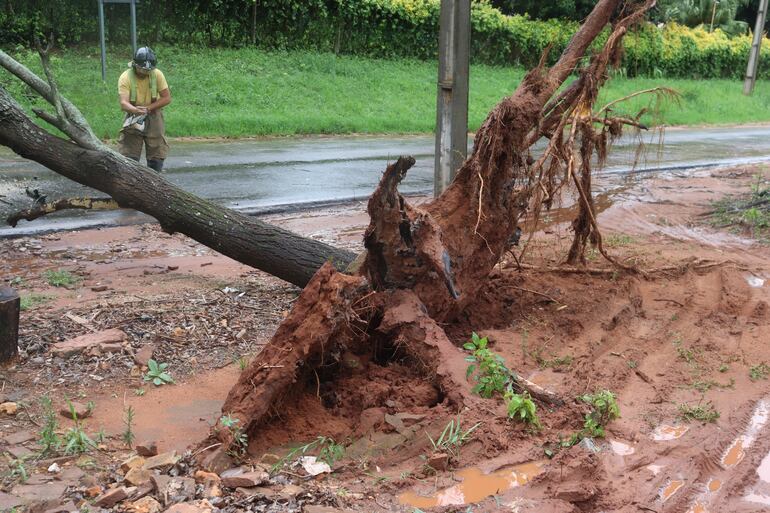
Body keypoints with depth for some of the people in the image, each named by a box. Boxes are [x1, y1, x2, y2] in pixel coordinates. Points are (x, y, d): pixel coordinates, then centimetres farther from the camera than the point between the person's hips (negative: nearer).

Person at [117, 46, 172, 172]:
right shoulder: (125, 78, -17)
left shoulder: (157, 74, -12)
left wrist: (148, 108, -22)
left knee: (157, 157, 4)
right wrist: (136, 110, -49)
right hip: (133, 117, -1)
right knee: (128, 156, -6)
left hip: (154, 117, 1)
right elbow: (123, 103, -28)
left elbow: (167, 98, -10)